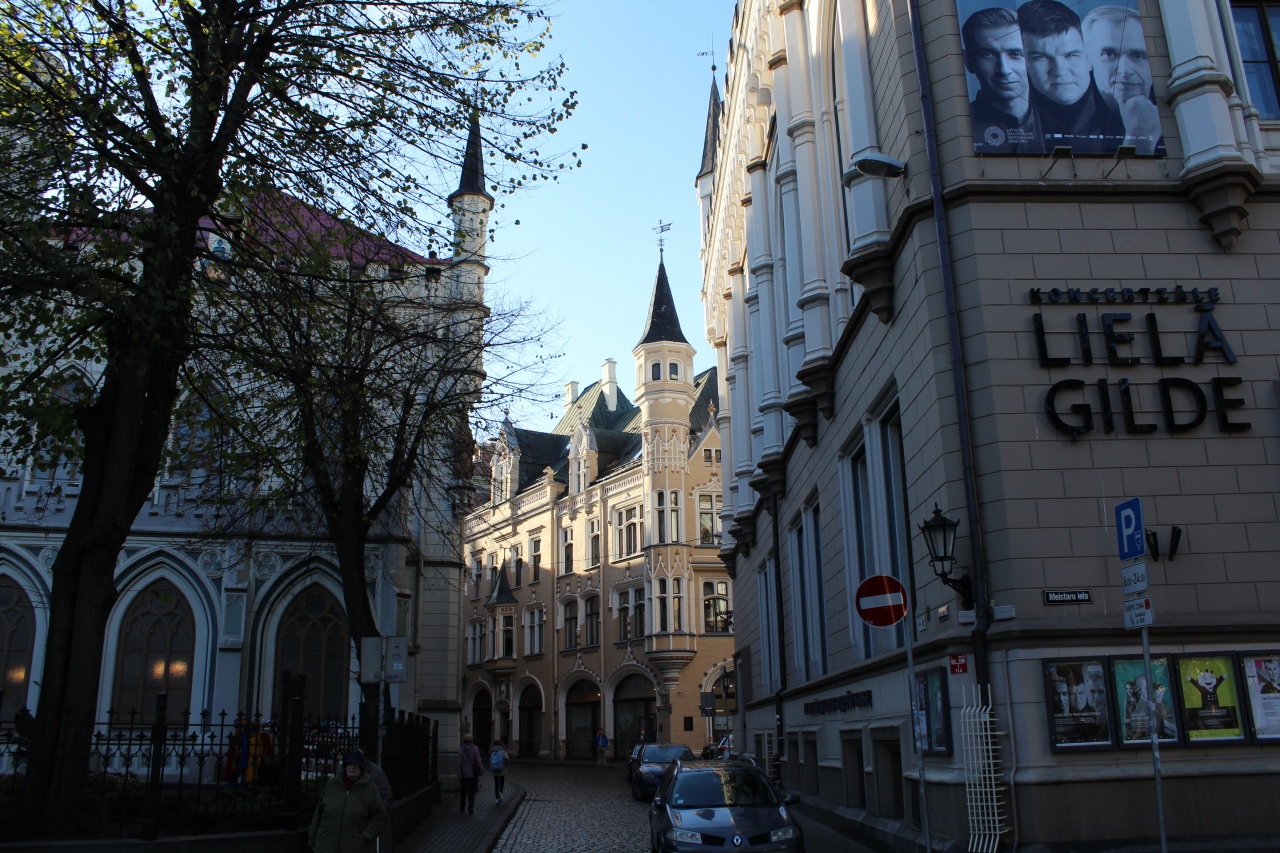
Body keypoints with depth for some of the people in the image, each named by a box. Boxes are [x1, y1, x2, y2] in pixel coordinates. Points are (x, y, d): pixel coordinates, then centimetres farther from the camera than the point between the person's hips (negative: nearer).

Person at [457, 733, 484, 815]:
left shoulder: (461, 750, -5)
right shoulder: (475, 749, -6)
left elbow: (459, 763, -7)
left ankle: (461, 808, 18)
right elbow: (478, 761, -7)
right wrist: (479, 771, 2)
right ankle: (470, 810, 3)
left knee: (462, 792, 16)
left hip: (463, 774, 1)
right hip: (472, 774, -1)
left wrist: (459, 774, -3)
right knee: (471, 792, 4)